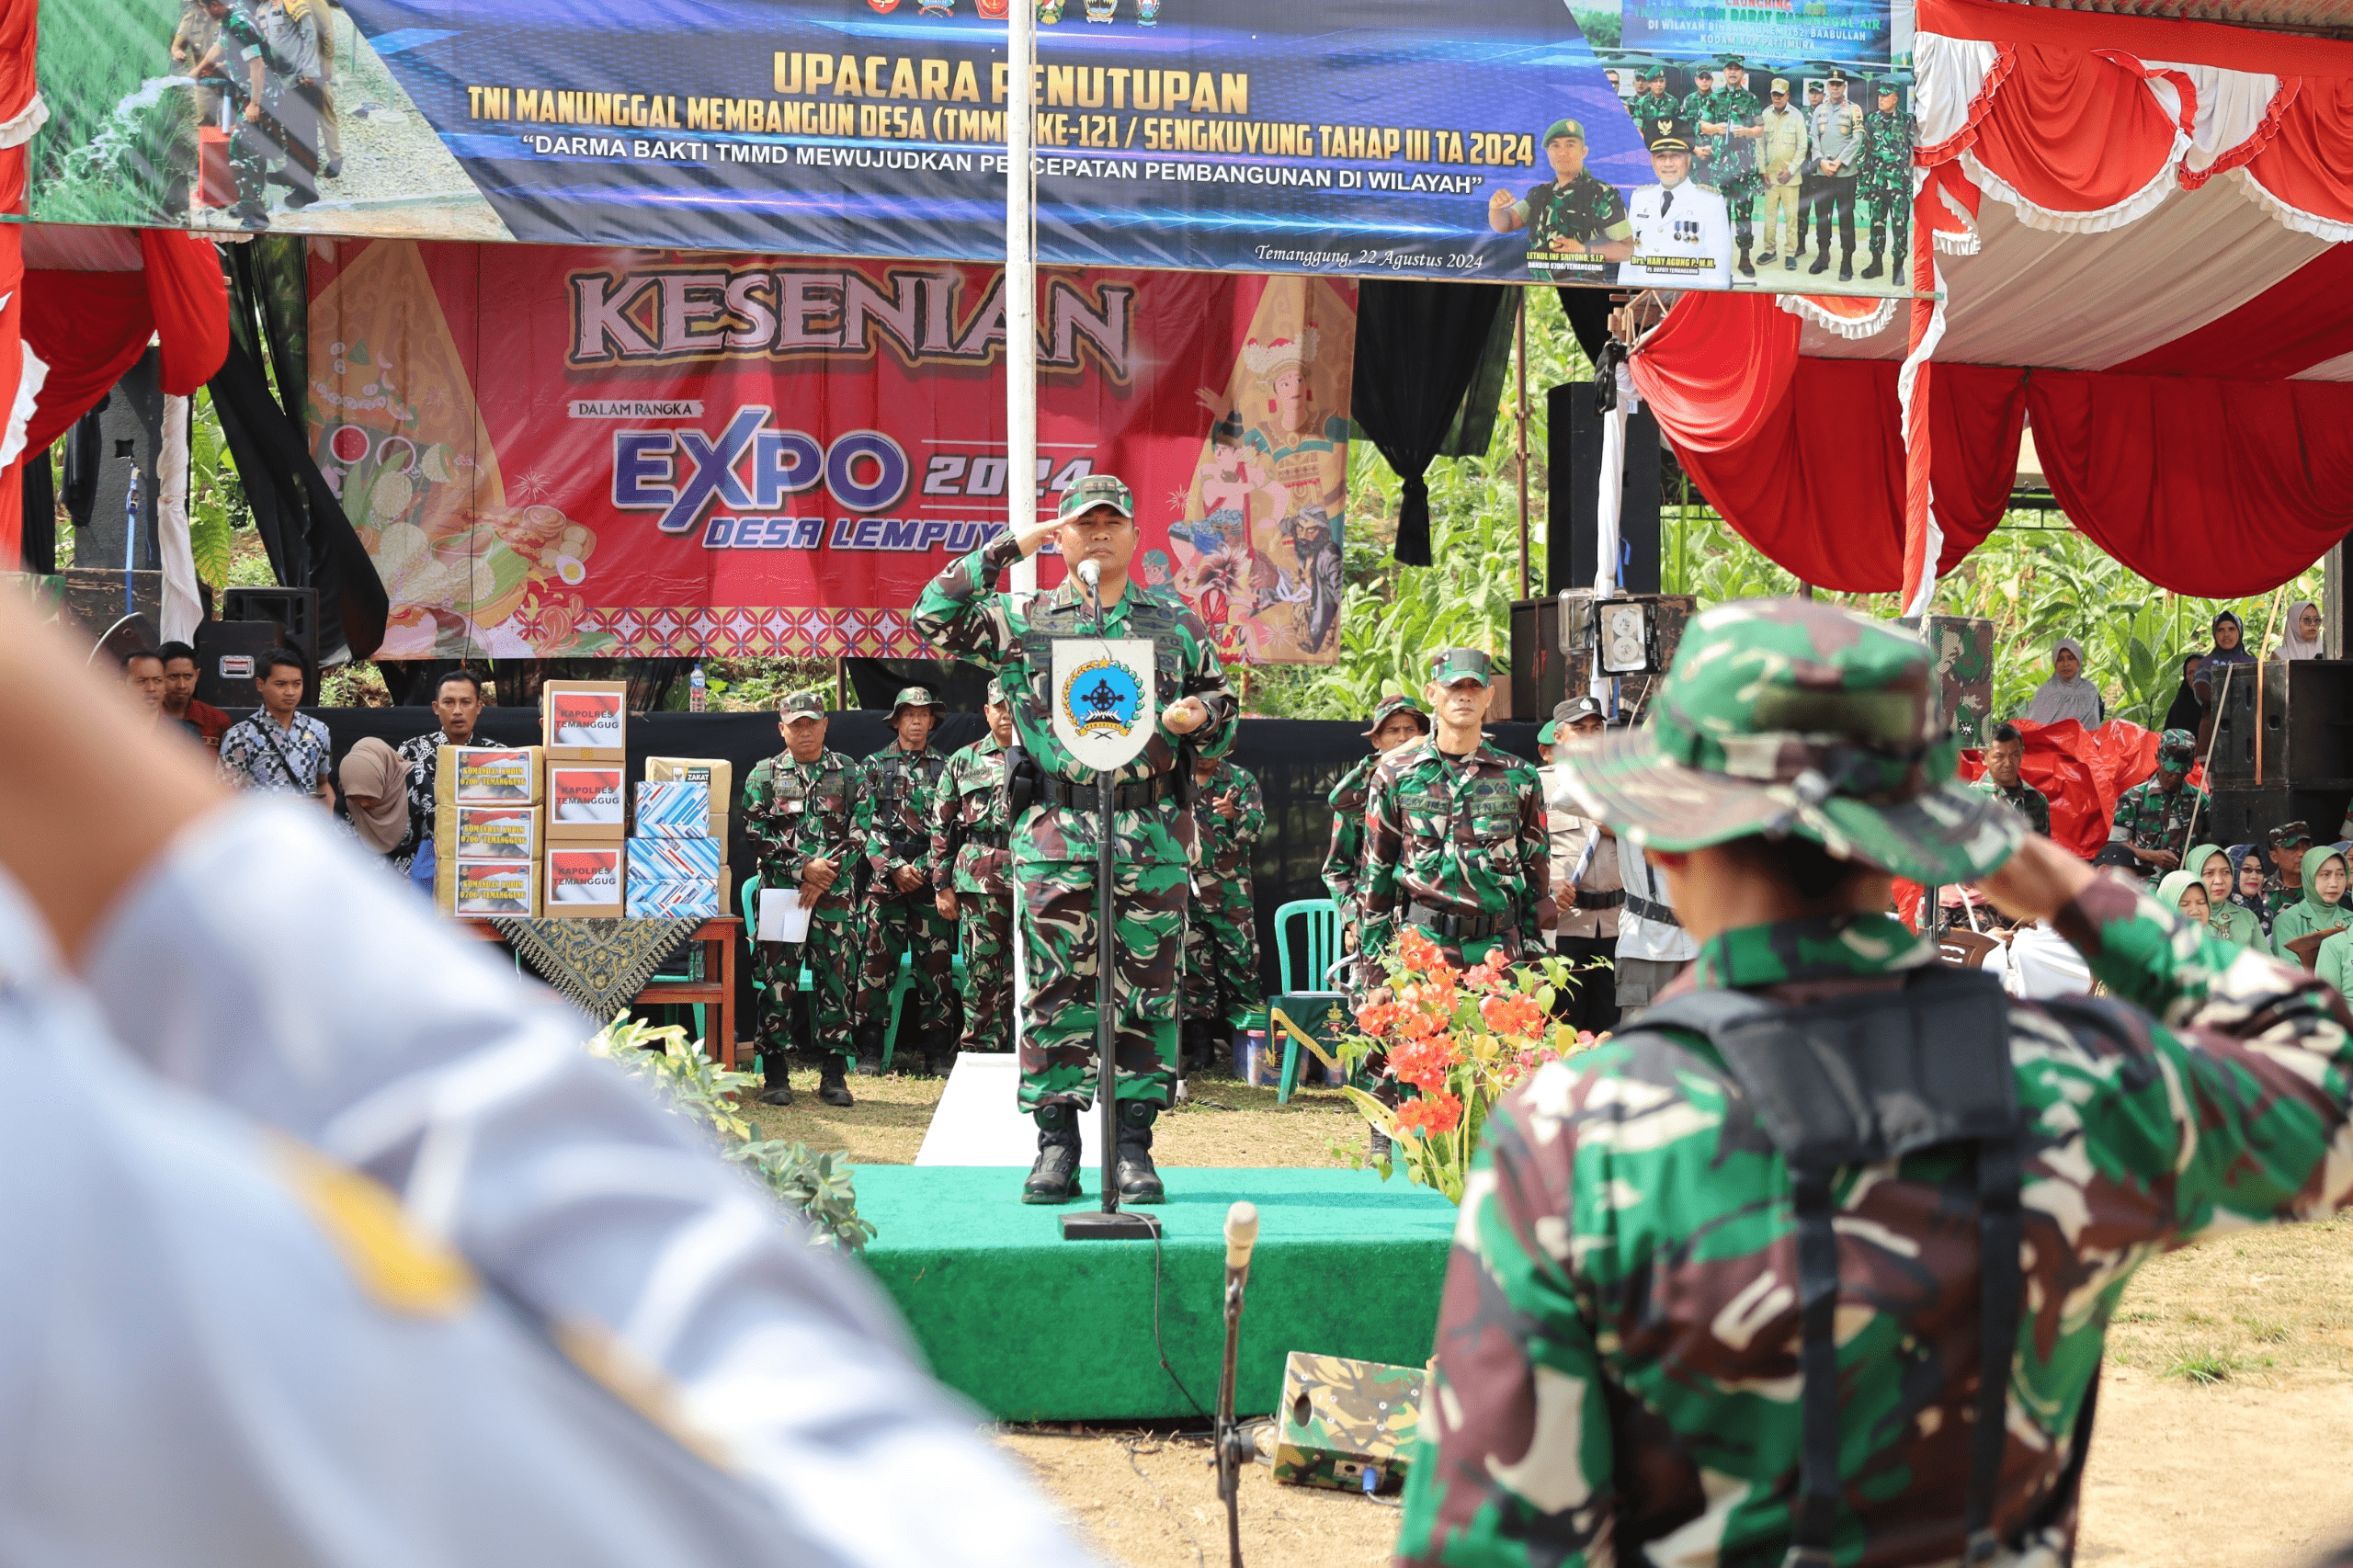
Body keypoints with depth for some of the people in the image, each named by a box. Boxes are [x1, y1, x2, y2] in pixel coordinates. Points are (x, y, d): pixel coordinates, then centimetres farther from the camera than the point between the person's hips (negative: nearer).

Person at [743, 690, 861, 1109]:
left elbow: (859, 832, 3)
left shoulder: (847, 772, 9)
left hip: (835, 894, 1)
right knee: (777, 982, -2)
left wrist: (825, 875, -8)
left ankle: (834, 1075, 7)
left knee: (835, 982, 1)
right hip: (779, 891, -1)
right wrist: (802, 868, -10)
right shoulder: (764, 775, 7)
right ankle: (776, 1077, 3)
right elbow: (756, 835, 0)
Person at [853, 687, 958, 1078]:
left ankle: (939, 1053, 5)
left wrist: (922, 868, -6)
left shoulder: (945, 769, 10)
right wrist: (894, 867, -9)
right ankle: (870, 1052, 1)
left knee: (936, 964, 0)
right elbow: (864, 826, 1)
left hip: (930, 880, 1)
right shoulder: (874, 767, 8)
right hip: (884, 880, -1)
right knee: (878, 962, -3)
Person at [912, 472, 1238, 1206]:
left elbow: (1224, 711, 18)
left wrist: (1197, 720, -6)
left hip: (1151, 839, 1)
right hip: (1055, 837, -1)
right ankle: (1056, 1145, 4)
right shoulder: (1024, 622, 9)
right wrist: (1005, 547, 2)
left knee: (1145, 991, 0)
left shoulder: (1177, 624, 14)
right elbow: (934, 618, 0)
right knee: (1055, 991, -2)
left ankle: (1133, 1144, 6)